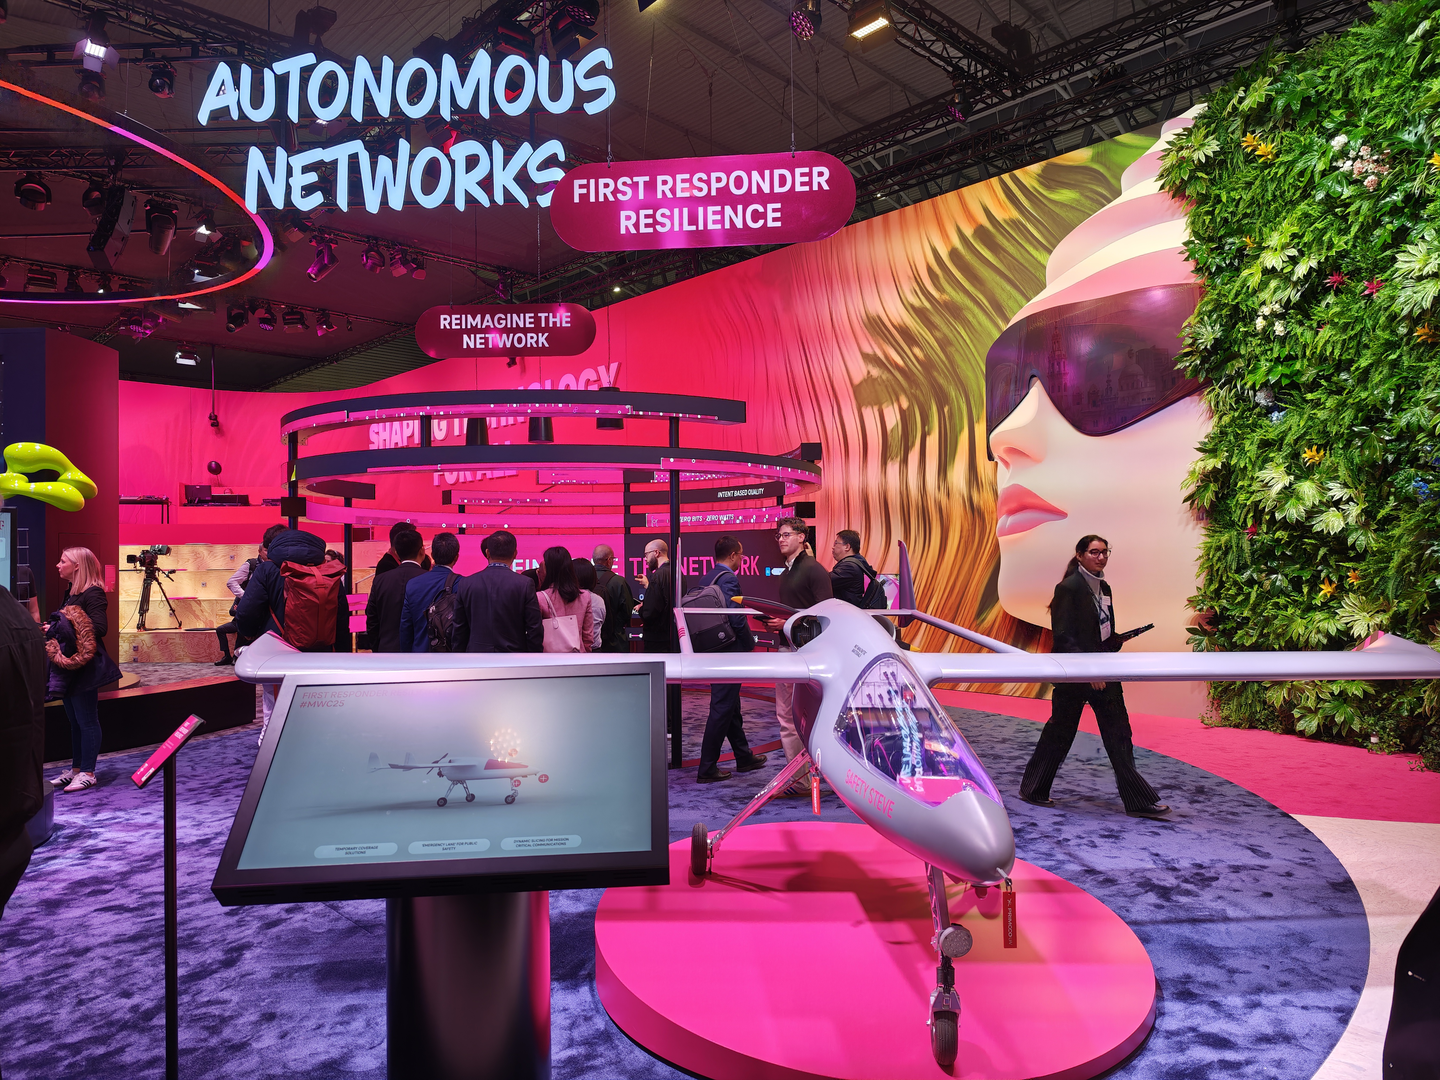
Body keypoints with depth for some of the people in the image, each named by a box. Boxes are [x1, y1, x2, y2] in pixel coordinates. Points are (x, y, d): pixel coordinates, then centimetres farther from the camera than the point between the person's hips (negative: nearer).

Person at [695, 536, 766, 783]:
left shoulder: (706, 578, 11)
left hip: (713, 650, 10)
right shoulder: (729, 579, -17)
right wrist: (750, 644, -8)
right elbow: (737, 618, -23)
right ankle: (707, 769, 1)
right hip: (729, 652, -10)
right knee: (722, 709, -3)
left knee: (731, 707, 19)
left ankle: (744, 757, 32)